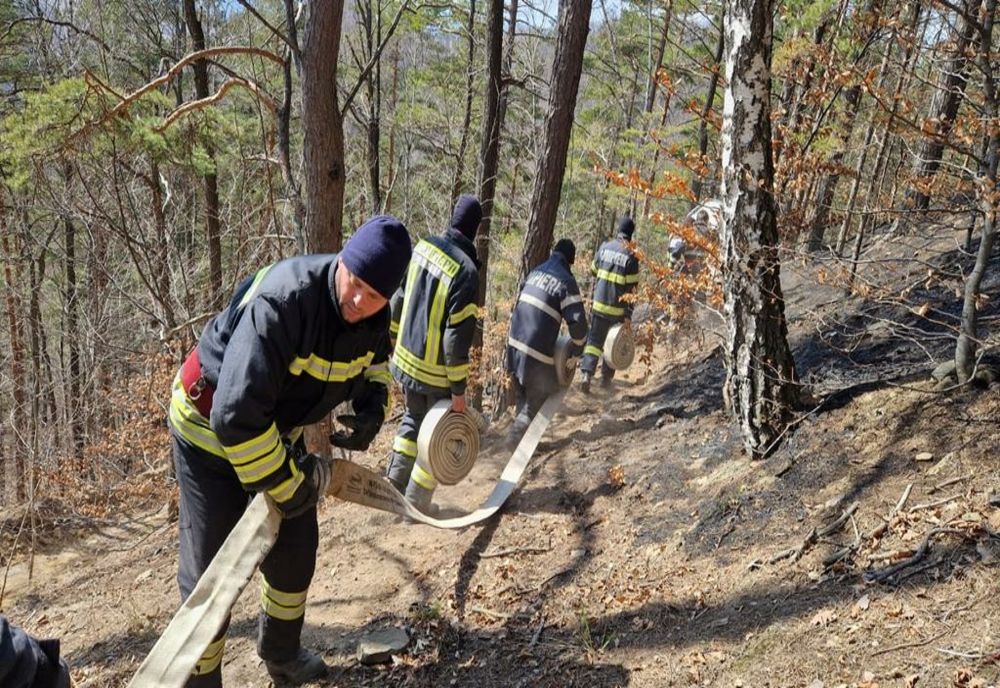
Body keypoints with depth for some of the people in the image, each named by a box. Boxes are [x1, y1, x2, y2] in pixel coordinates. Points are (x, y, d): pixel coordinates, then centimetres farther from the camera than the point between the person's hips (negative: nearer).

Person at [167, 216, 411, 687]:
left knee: (295, 550, 17)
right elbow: (236, 417, -40)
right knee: (210, 569, -4)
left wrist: (372, 409, -9)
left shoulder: (373, 318, -14)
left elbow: (372, 363, 13)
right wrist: (288, 486, -28)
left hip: (280, 432, 7)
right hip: (210, 431, -7)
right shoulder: (282, 302, -39)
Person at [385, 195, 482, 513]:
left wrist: (393, 341, 23)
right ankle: (415, 506, 18)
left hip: (405, 360, 7)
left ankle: (393, 487, 31)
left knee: (413, 420, 27)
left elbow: (399, 300, 9)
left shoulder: (422, 247, -2)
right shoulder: (466, 271, -22)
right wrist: (459, 389, -14)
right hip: (437, 373, -6)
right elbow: (458, 336, -22)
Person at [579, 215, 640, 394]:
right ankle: (606, 377, 22)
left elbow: (594, 269, 12)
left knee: (594, 340, 6)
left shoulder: (605, 247, -2)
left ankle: (586, 373, -12)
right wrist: (628, 314, -7)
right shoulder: (631, 256, -12)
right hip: (617, 309, -2)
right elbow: (632, 288, -11)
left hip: (599, 304, 2)